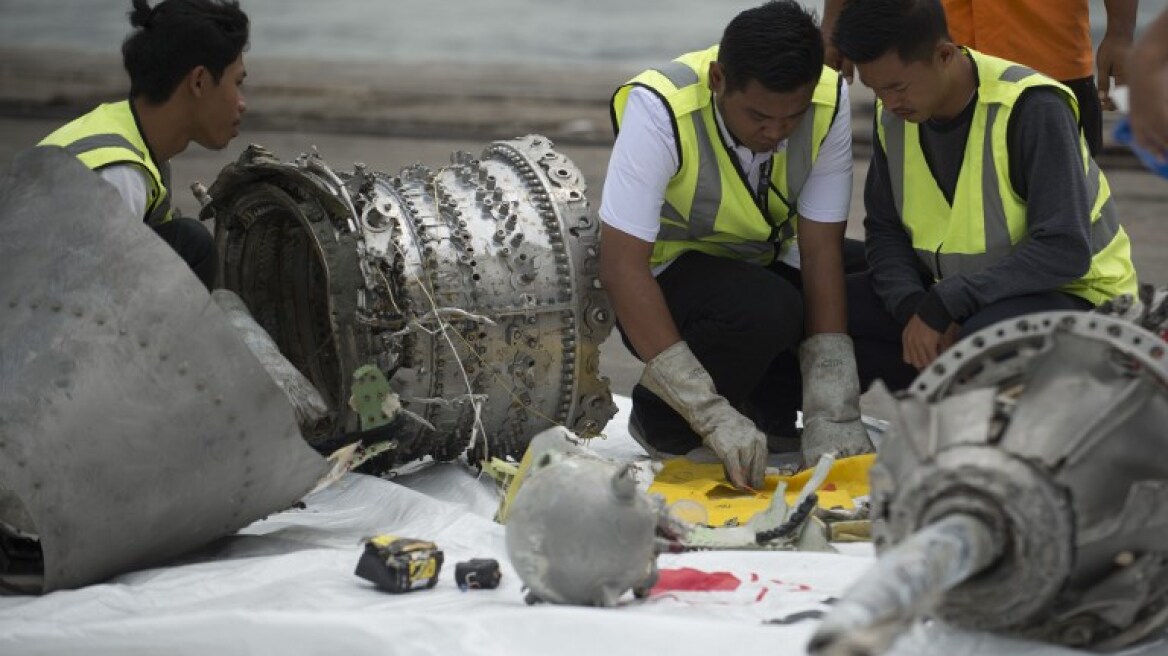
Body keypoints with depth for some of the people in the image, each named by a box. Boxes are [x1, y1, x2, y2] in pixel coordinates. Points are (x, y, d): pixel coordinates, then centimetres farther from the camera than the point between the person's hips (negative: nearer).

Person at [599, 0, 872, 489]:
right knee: (764, 311, -35)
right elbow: (622, 266, -33)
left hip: (767, 267, 4)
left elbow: (820, 250, -18)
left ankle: (771, 405, 2)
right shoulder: (659, 110, -30)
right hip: (666, 277, -4)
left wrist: (831, 412, -26)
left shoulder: (828, 101, -19)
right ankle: (660, 421, -7)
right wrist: (713, 414, -38)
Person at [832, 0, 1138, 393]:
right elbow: (884, 229, 3)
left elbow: (1064, 252, -27)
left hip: (1072, 294, -7)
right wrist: (914, 308, -18)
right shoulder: (892, 114, -4)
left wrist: (940, 307, -29)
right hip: (950, 291, 7)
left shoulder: (1031, 108, -24)